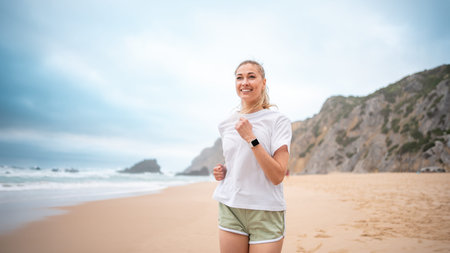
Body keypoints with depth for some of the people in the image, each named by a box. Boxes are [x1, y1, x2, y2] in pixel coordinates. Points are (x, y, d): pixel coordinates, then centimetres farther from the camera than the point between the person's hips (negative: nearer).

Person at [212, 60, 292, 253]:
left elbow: (278, 176, -15)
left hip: (266, 212, -4)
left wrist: (251, 138, -19)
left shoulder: (278, 121, -7)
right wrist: (222, 171, 3)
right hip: (230, 208, 4)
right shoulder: (226, 124, 9)